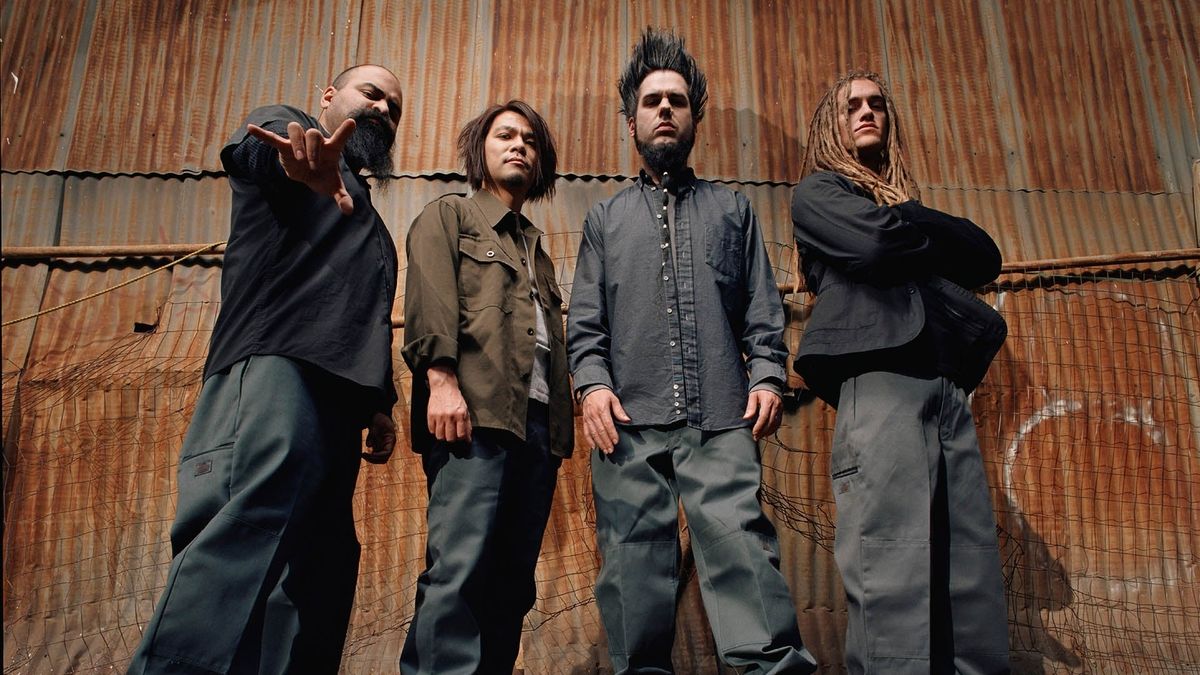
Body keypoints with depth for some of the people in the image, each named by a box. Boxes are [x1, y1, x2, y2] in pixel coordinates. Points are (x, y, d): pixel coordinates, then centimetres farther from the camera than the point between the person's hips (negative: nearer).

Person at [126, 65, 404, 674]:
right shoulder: (283, 128, 15)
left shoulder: (363, 216, 35)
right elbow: (253, 146, -12)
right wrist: (298, 155, -38)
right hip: (275, 365, -8)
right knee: (249, 533, -26)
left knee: (320, 567, 0)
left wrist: (379, 404, 14)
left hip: (334, 396, 8)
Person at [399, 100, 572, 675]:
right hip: (475, 411, -6)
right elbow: (430, 300, -2)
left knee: (513, 576, 3)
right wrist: (441, 378, -18)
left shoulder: (536, 247, 32)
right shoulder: (448, 216, 15)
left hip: (539, 419, 6)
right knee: (461, 565, -16)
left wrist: (560, 427, 13)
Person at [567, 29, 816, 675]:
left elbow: (762, 311, 14)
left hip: (720, 418, -1)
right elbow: (584, 318, 12)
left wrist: (767, 377, -2)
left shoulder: (732, 209, 22)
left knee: (740, 542, -14)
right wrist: (593, 383, -5)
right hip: (629, 419, 1)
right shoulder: (605, 217, 21)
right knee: (634, 561, 0)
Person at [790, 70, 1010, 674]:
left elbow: (985, 258, 18)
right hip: (880, 380, -6)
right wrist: (930, 234, 12)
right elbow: (873, 241, -6)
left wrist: (912, 227, 7)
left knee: (971, 571, -2)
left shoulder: (906, 201, 32)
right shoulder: (819, 191, 15)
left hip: (946, 387, 6)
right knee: (894, 576, -15)